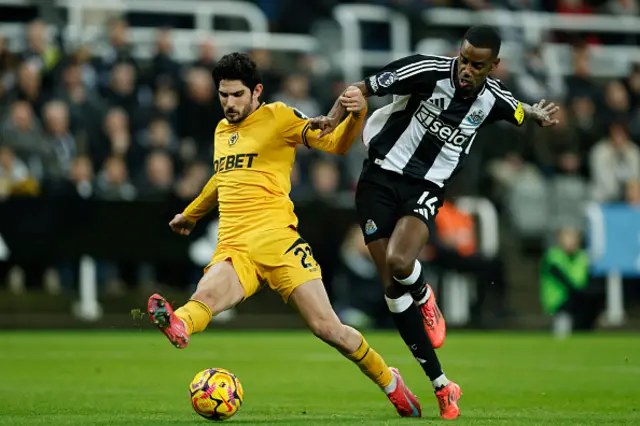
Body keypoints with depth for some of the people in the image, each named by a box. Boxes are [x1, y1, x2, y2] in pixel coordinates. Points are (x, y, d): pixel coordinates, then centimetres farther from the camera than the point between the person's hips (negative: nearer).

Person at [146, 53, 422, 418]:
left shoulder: (278, 117, 4)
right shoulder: (221, 131, 22)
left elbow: (335, 144, -3)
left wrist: (357, 114, -23)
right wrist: (190, 214, 56)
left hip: (276, 240, -4)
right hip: (232, 249, 4)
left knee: (327, 328, -9)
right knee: (205, 296, -32)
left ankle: (390, 382, 13)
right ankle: (177, 326, -65)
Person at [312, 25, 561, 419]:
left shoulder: (495, 99, -4)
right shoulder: (428, 70, -15)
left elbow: (522, 111, 23)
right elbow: (364, 88, -7)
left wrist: (538, 115, 7)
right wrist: (335, 118, -18)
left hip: (426, 190, 0)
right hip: (381, 178, 0)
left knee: (399, 262, -30)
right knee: (392, 286, -4)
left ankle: (424, 298, 8)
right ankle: (441, 384, 5)